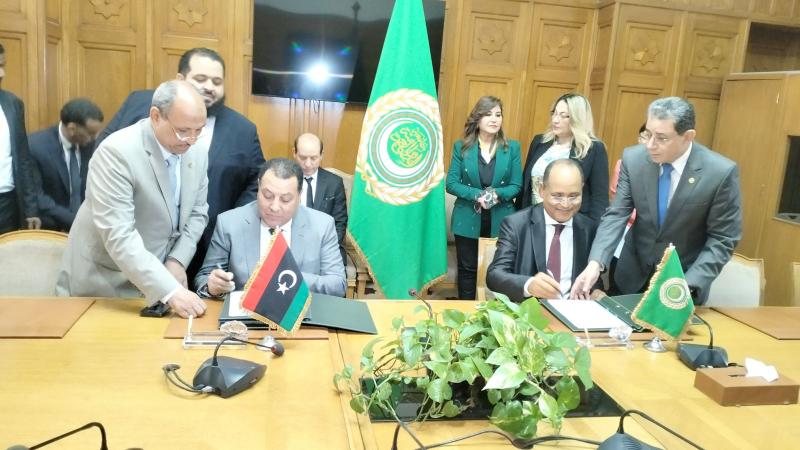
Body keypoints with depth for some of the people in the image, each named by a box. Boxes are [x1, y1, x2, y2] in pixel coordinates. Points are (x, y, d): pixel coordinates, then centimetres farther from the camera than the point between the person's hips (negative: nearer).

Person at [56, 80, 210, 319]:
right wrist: (170, 290, -36)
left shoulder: (197, 156, -4)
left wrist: (177, 261, -8)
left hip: (160, 279, 5)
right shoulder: (116, 152, -23)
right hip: (102, 285, -5)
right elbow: (118, 236, -30)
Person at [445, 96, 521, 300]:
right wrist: (477, 195, -20)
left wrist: (497, 194, -22)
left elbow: (516, 185, -1)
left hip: (500, 222, 0)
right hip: (468, 221, 0)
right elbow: (450, 183, -5)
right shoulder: (461, 147, 0)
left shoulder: (512, 147, 1)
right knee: (467, 270, 8)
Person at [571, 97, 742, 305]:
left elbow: (722, 239, -15)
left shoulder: (721, 172, -21)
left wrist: (688, 285, -26)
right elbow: (617, 214, -12)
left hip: (685, 277, -3)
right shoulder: (633, 158, -13)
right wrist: (595, 263, -27)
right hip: (634, 273, 3)